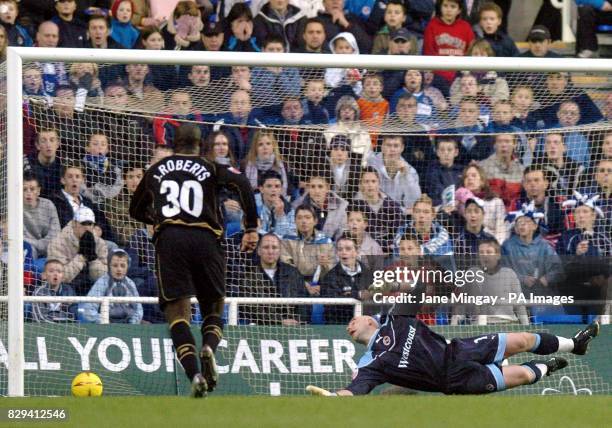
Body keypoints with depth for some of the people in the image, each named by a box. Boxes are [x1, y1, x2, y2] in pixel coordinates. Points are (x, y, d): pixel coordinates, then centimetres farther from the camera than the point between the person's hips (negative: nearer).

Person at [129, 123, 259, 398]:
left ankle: (194, 373, -26)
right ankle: (209, 347, -22)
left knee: (178, 311, -5)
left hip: (169, 239, 0)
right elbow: (242, 184, -3)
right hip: (206, 238, 0)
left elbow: (136, 211, 36)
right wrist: (251, 228, -1)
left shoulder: (155, 171, 23)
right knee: (213, 309, 12)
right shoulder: (210, 169, 17)